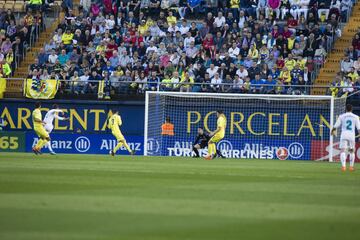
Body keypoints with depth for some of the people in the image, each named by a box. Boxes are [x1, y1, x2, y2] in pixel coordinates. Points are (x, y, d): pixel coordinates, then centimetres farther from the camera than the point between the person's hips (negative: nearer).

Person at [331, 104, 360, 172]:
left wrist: (333, 131, 27)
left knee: (343, 151, -7)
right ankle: (351, 166, 19)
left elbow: (336, 126, 6)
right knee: (352, 151, 19)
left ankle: (343, 166, -27)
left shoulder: (341, 116, 4)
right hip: (352, 135, 1)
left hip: (344, 135, -1)